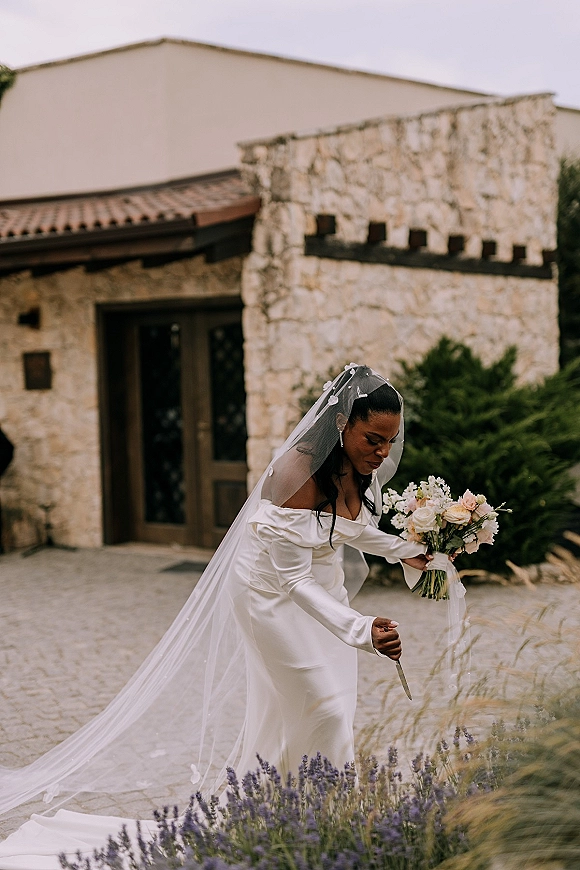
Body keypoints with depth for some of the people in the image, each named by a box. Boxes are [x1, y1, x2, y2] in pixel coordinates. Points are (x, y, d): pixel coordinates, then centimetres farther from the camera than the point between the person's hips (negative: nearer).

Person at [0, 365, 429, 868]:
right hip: (274, 594, -7)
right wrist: (360, 631, -44)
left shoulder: (362, 468, -10)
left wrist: (404, 550, 2)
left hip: (322, 585, 7)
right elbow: (293, 580, -34)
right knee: (321, 707, -6)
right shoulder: (297, 472, -34)